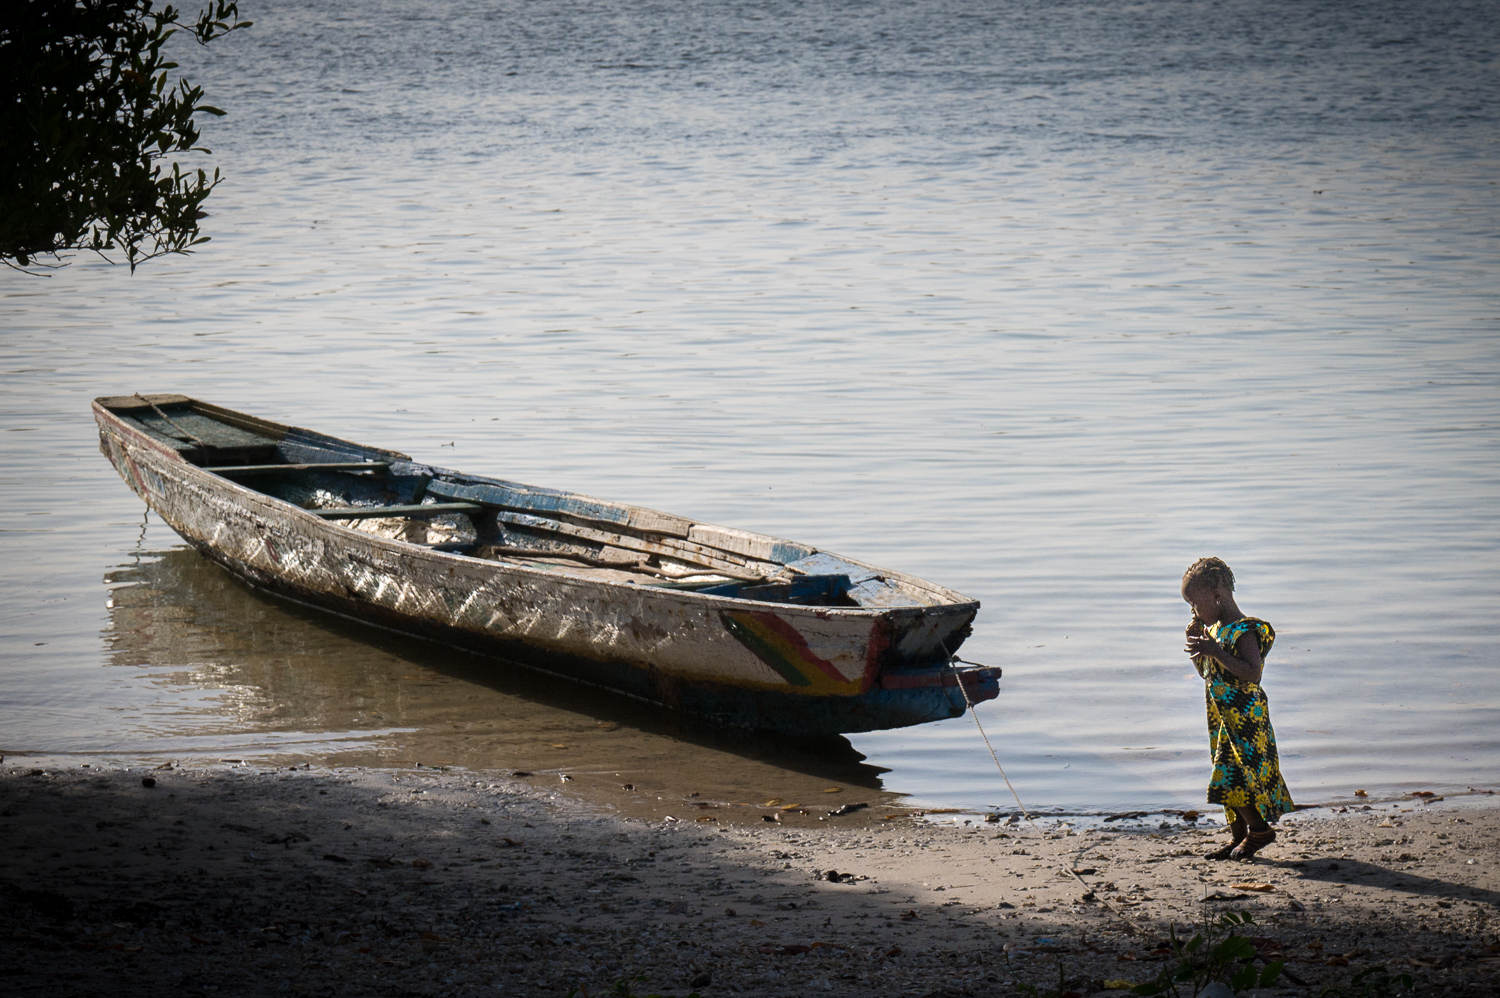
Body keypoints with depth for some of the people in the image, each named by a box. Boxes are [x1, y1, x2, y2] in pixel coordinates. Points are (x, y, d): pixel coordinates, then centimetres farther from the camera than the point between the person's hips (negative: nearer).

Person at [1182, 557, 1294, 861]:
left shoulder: (1244, 631, -16)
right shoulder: (1214, 629, 12)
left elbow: (1251, 672, -28)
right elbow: (1206, 672, 22)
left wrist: (1215, 651, -32)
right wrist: (1197, 646, 5)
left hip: (1244, 717, -9)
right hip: (1223, 718, 9)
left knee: (1232, 777, -11)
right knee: (1228, 778, 11)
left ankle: (1259, 828, 3)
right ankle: (1239, 837, 18)